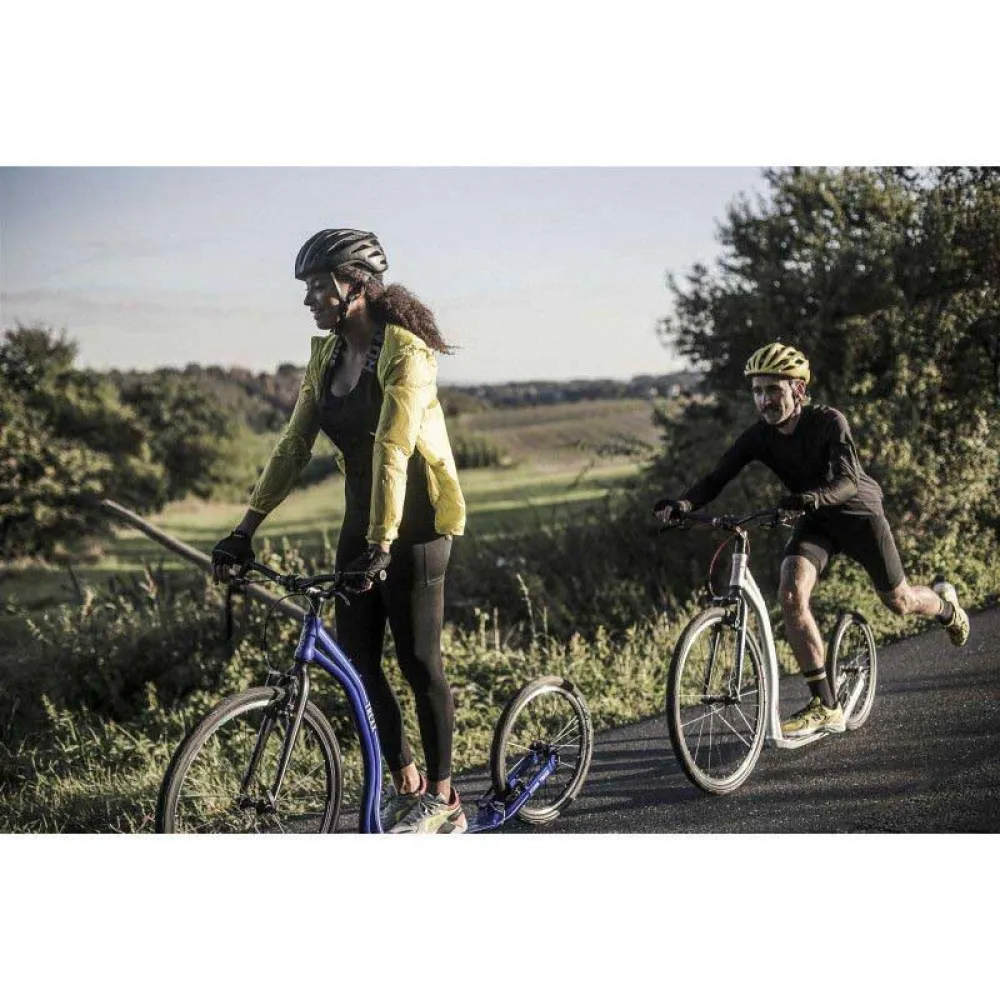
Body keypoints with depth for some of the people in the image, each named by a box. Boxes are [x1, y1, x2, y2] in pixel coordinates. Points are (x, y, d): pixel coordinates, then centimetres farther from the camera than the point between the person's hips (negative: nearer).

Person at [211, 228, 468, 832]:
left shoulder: (404, 350, -17)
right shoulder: (327, 355, 6)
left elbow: (392, 449, -26)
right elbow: (294, 447, 7)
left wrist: (382, 544, -33)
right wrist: (246, 529, 3)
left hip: (414, 523, -7)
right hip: (361, 519, 7)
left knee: (419, 660, -1)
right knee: (355, 659, 6)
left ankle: (442, 801, 12)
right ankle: (406, 783, 21)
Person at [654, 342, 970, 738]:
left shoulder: (828, 422, -27)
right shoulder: (759, 437, -17)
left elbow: (849, 480, -37)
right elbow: (717, 478, -24)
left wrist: (813, 496, -59)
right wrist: (682, 504, -45)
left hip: (859, 513, -3)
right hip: (815, 523, 3)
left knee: (898, 602, 9)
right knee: (791, 595, -22)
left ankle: (944, 603, 50)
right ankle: (825, 708, -16)